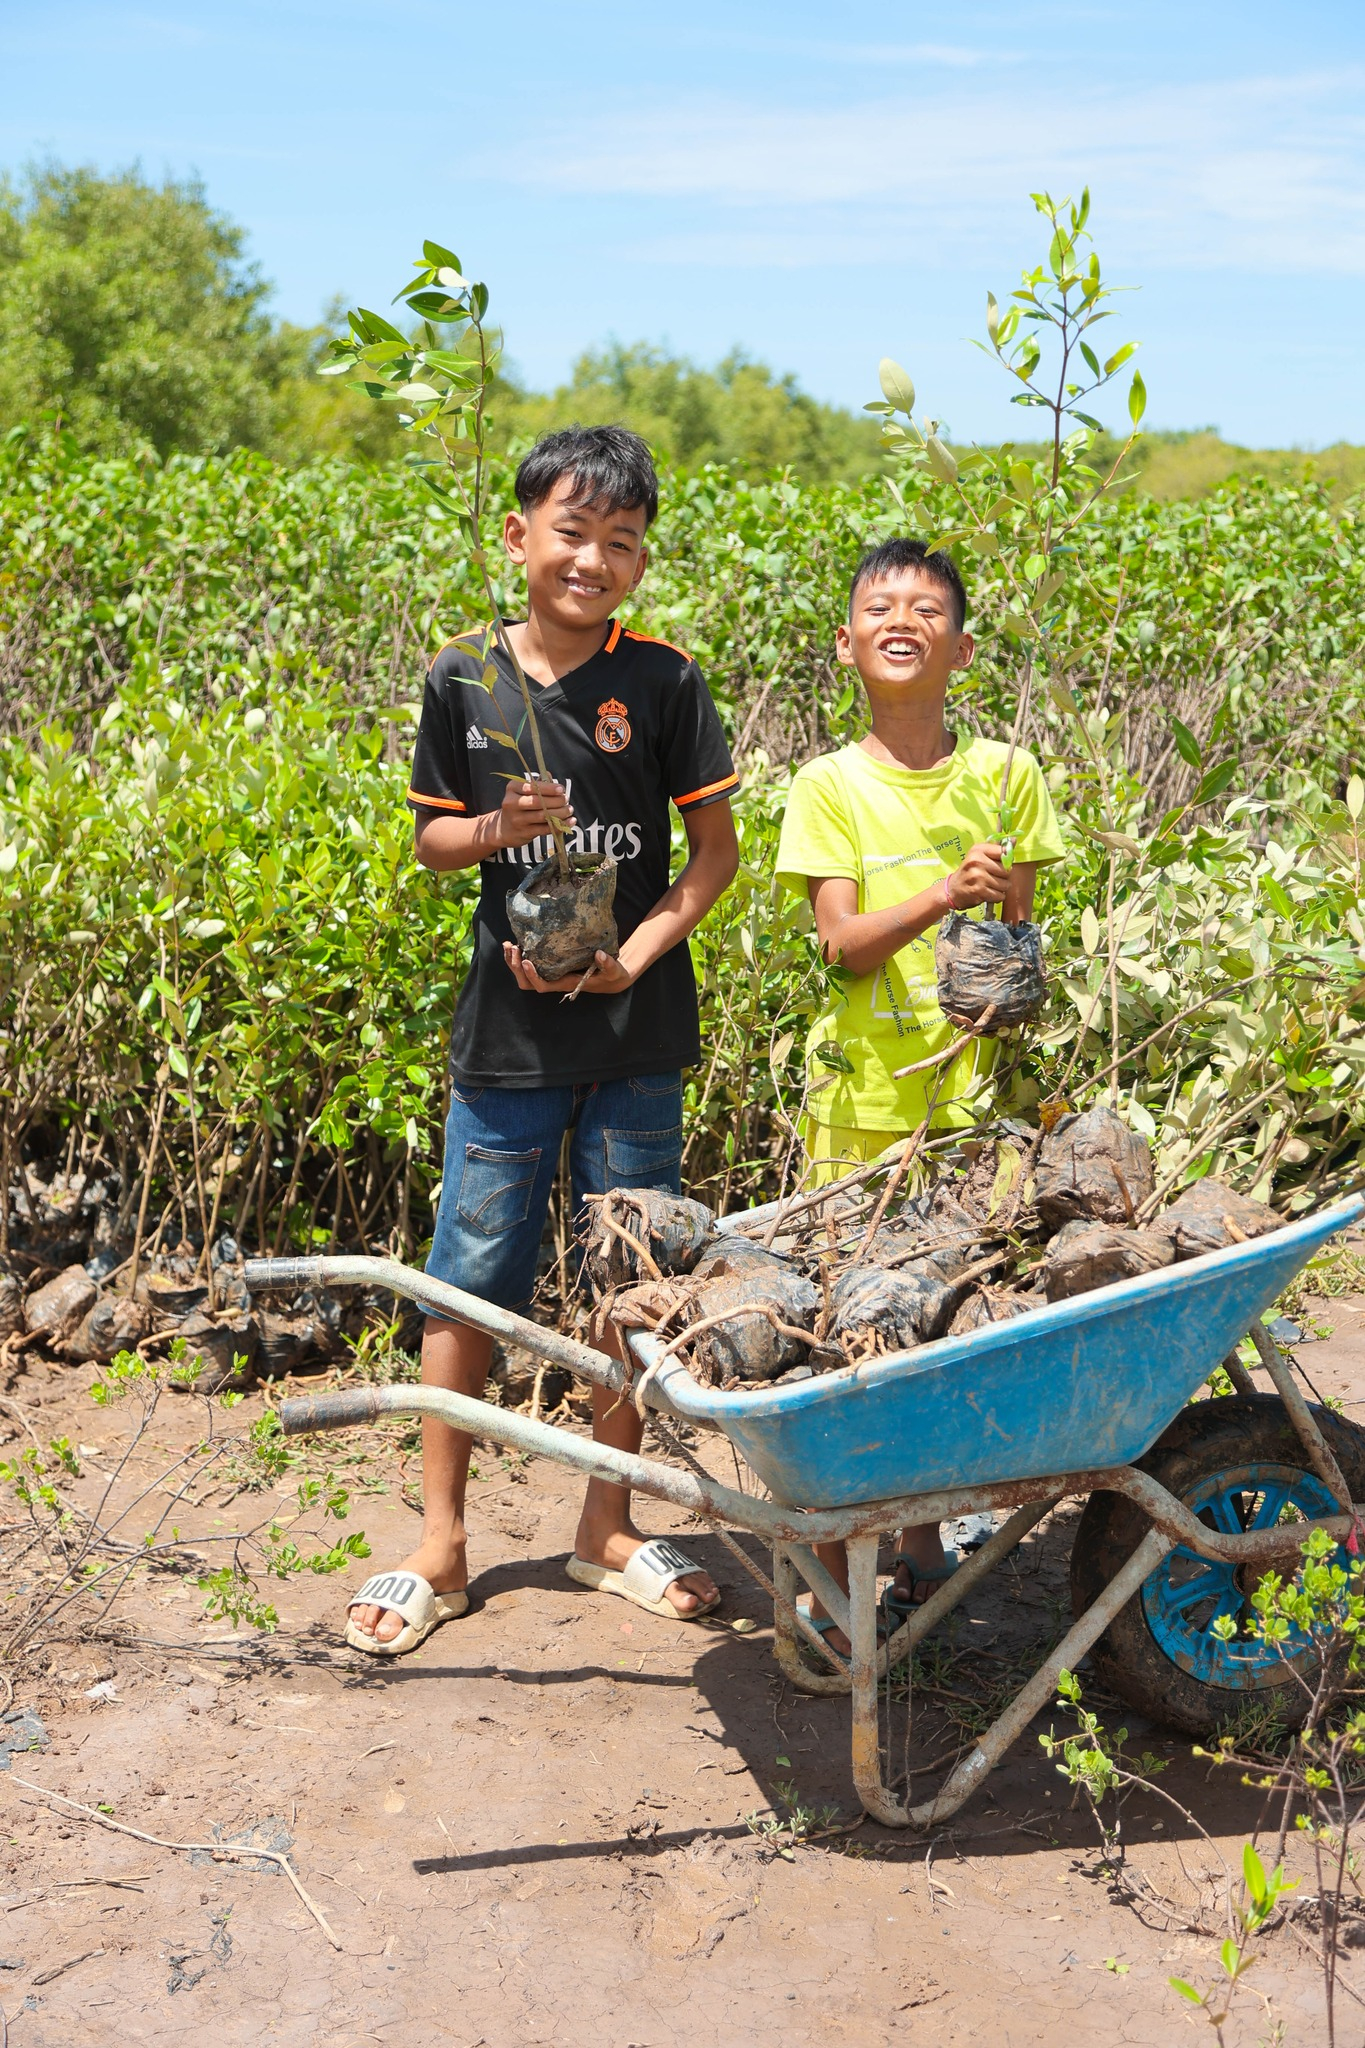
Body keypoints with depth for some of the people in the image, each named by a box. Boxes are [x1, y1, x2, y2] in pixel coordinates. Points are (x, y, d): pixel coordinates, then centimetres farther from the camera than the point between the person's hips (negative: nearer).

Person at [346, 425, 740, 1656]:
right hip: (505, 1033, 1)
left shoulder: (661, 679, -4)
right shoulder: (463, 679, 0)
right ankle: (441, 1546, 20)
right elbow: (432, 840, 8)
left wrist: (638, 953, -14)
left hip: (636, 1036, 0)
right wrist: (497, 828, -13)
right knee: (471, 1279, 5)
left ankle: (608, 1530, 28)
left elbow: (716, 847, -1)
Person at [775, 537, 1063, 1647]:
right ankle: (839, 1571, 13)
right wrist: (944, 894, -26)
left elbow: (1020, 931, 10)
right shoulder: (829, 785, -1)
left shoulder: (1004, 775, 4)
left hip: (971, 1087, 2)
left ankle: (923, 1537, 28)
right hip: (863, 1089, -1)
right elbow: (842, 943, -11)